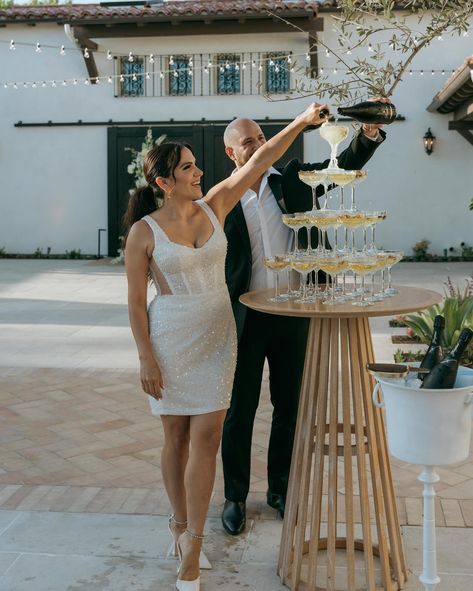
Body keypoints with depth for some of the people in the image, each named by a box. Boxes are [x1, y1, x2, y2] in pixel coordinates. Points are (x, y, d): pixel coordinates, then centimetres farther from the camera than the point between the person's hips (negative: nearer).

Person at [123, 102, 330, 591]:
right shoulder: (143, 232, -10)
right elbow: (136, 301, -7)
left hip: (217, 336, 3)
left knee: (205, 437, -1)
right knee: (177, 437, 10)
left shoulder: (213, 206, 0)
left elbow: (259, 161, -2)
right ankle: (181, 522, 32)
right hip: (169, 339, -3)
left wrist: (301, 121, -8)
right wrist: (146, 359, -10)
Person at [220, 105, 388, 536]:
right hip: (245, 319, -2)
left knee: (289, 406, 13)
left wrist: (370, 132, -26)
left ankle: (280, 488, 31)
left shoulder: (292, 180, 2)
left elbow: (345, 164, -6)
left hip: (292, 315, 2)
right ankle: (235, 496, 24)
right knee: (240, 410, 8)